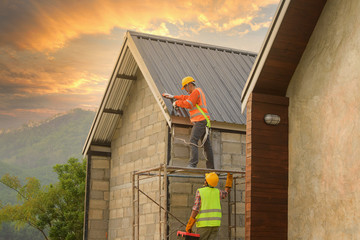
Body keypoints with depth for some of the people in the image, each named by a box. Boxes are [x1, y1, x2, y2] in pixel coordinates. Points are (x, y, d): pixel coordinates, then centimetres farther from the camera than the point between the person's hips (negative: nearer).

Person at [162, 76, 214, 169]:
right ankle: (210, 167, 8)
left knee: (193, 141, -19)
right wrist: (173, 97, 41)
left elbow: (188, 104, -18)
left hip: (200, 121, -10)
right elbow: (186, 98, 40)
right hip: (204, 122, 10)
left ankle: (193, 164, -30)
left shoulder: (196, 91, -6)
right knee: (207, 144, 7)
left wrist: (176, 103, -4)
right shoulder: (198, 92, 26)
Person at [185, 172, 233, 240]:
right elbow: (226, 192, 30)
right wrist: (230, 175, 29)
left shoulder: (199, 192, -6)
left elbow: (195, 209, -13)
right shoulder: (217, 192, 7)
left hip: (204, 224, -4)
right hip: (215, 223, 4)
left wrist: (188, 226, -12)